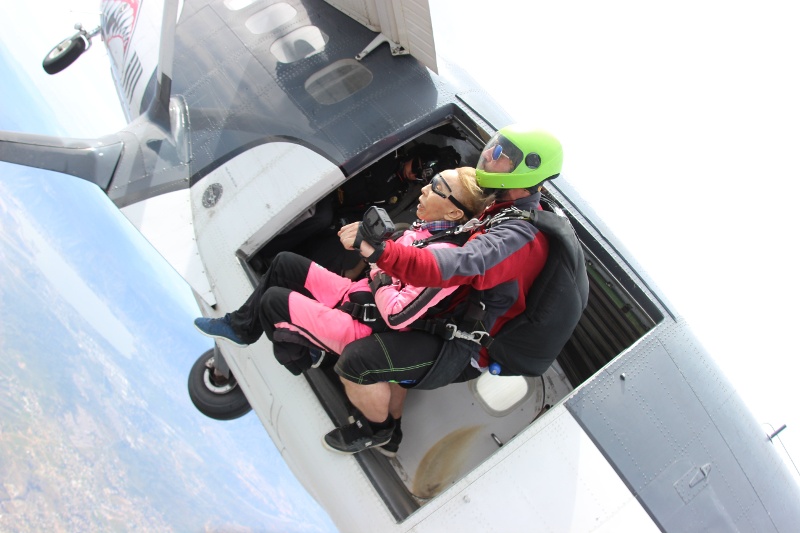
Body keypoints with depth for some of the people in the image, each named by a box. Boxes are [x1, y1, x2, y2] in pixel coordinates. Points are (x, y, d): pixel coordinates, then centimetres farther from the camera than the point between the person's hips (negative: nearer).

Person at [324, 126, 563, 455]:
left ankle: (378, 429, 14)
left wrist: (378, 250, -50)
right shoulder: (505, 210, 5)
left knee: (355, 362, -17)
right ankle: (392, 431, 34)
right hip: (454, 317, 10)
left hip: (461, 349, -10)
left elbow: (457, 266, -43)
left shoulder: (518, 237, -27)